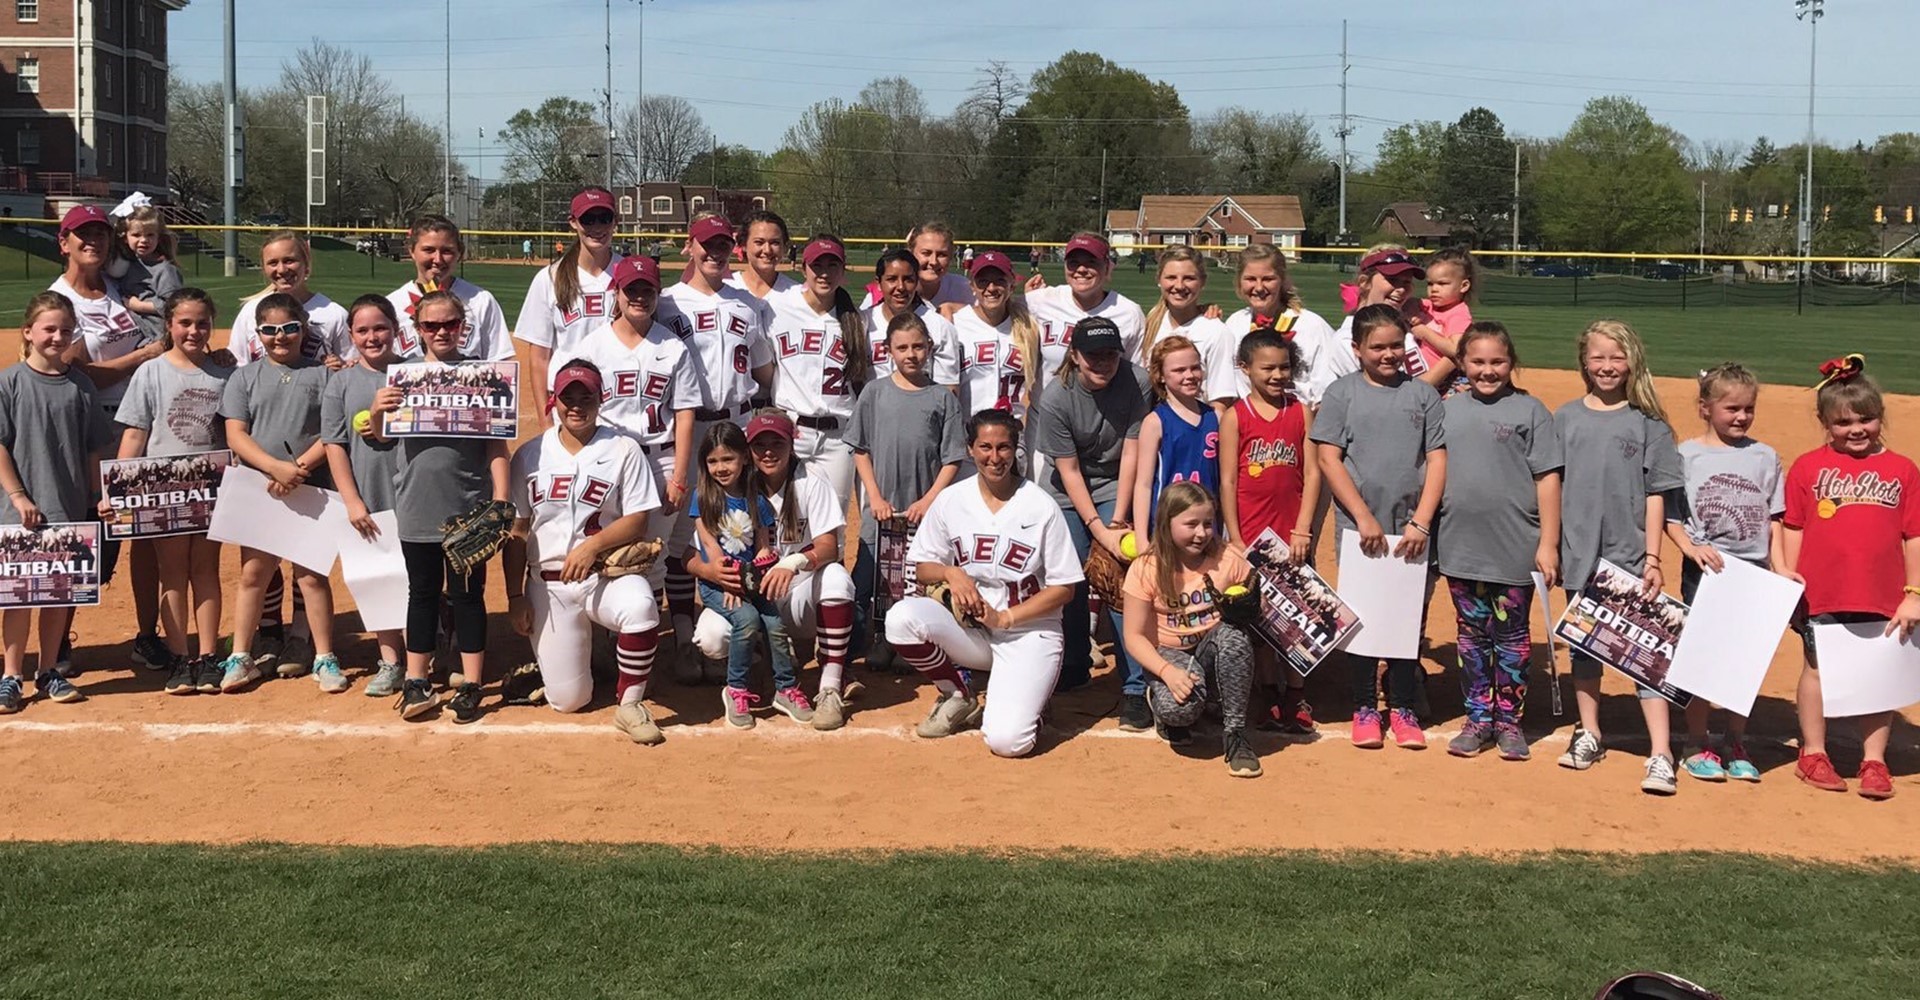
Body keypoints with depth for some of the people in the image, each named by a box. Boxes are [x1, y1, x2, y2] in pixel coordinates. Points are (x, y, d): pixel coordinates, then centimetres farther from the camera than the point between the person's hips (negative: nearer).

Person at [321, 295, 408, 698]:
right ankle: (389, 661, 17)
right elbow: (334, 445, 3)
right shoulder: (341, 382, 5)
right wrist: (352, 501, -5)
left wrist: (392, 428, -12)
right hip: (367, 498, 2)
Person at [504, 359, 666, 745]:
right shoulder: (529, 455, 5)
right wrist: (515, 596, 3)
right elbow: (516, 531, 8)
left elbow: (637, 522, -5)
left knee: (640, 608, -39)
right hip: (548, 584, 2)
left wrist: (593, 545, -22)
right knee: (567, 699, -1)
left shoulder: (624, 450, -1)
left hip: (607, 573, -2)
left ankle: (629, 704, -18)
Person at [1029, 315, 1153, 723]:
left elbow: (1131, 453, -13)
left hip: (1117, 490, -1)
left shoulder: (1136, 384, -17)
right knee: (1070, 582, -1)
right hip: (1069, 496, 1)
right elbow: (1069, 471, -15)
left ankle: (1135, 687, -11)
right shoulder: (1055, 400, -19)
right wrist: (1099, 530, -21)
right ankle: (1075, 667, 22)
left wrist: (1117, 520, -17)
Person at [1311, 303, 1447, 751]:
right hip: (1359, 528, -1)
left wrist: (1420, 522, -7)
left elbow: (1438, 459, 3)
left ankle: (1403, 708, 18)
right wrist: (1363, 517, -11)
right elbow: (1328, 459, -3)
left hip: (1412, 532, 1)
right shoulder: (1342, 392, 2)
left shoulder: (1423, 393, 6)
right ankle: (1365, 707, 16)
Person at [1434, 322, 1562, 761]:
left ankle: (1509, 720, 17)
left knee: (1511, 634, 6)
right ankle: (1479, 718, 20)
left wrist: (1548, 543, -8)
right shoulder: (1447, 410, 8)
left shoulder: (1530, 411, -2)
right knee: (1472, 634, 10)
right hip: (1460, 546, 3)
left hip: (1516, 548, -3)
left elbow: (1547, 479, -4)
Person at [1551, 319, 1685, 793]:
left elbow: (1655, 494, -2)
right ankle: (1589, 733, 29)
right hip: (1580, 554, 3)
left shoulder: (1647, 422, -1)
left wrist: (1652, 557, -7)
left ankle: (1660, 754, -5)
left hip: (1630, 556, -3)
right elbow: (1551, 486, 7)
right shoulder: (1566, 418, 5)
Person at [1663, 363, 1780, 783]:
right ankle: (1697, 745, 16)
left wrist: (1779, 567, 0)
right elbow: (1671, 516, -1)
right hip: (1704, 570, -2)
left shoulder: (1765, 457, 7)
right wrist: (1691, 548, -17)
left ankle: (1736, 745, 23)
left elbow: (1774, 520, 8)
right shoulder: (1686, 455, -1)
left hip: (1753, 572, 3)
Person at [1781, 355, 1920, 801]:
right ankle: (1813, 753, 22)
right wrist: (1788, 578, -3)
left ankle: (1873, 761, 17)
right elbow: (1793, 527, 3)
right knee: (1817, 668, 9)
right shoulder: (1808, 467, 2)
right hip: (1822, 595, -1)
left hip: (1883, 598, 1)